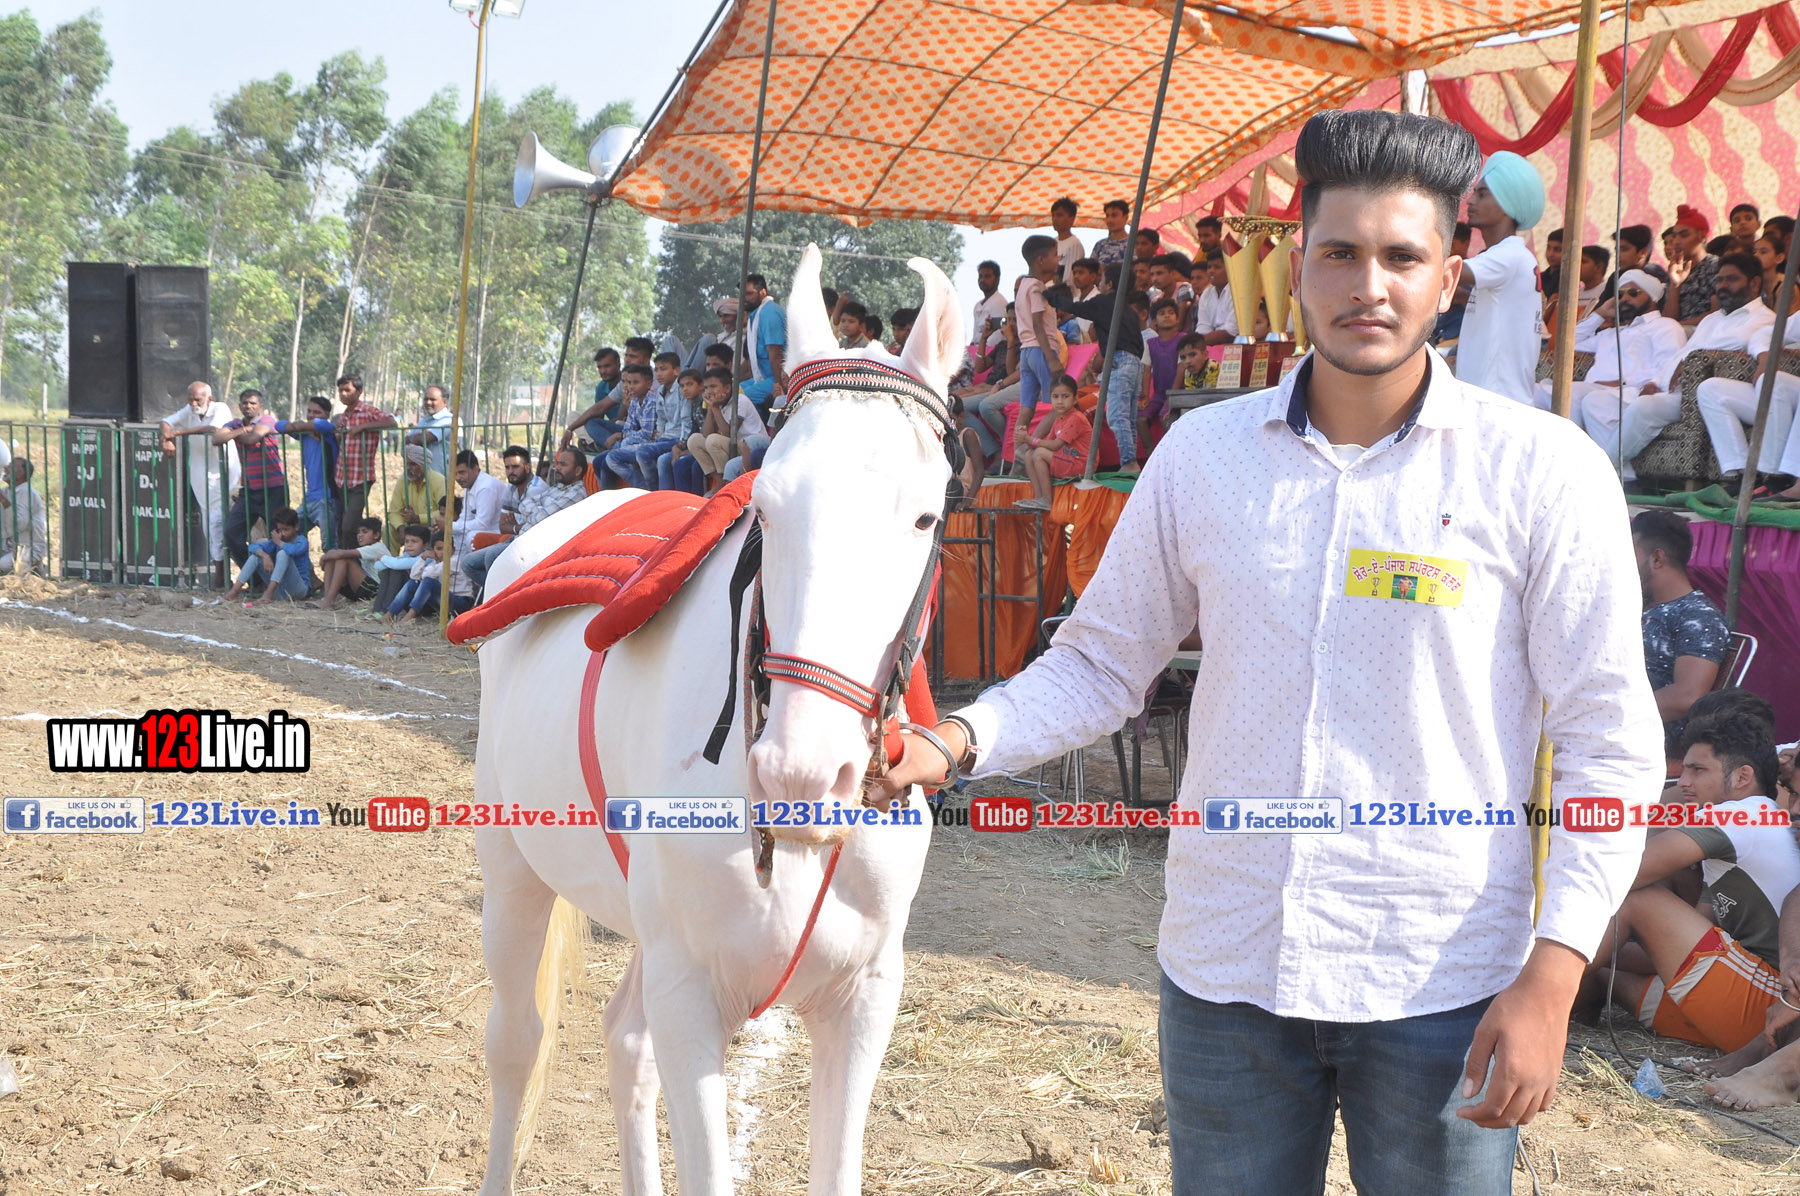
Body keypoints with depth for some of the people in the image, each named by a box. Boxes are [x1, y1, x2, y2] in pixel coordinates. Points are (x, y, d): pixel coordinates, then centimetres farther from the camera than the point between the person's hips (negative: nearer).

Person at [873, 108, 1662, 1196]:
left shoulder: (1541, 470, -6)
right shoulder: (1204, 452, 2)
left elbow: (1610, 743, -6)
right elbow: (1103, 661, 10)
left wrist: (1552, 979, -13)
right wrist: (959, 742, -8)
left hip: (1441, 985, -2)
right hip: (1226, 973, 3)